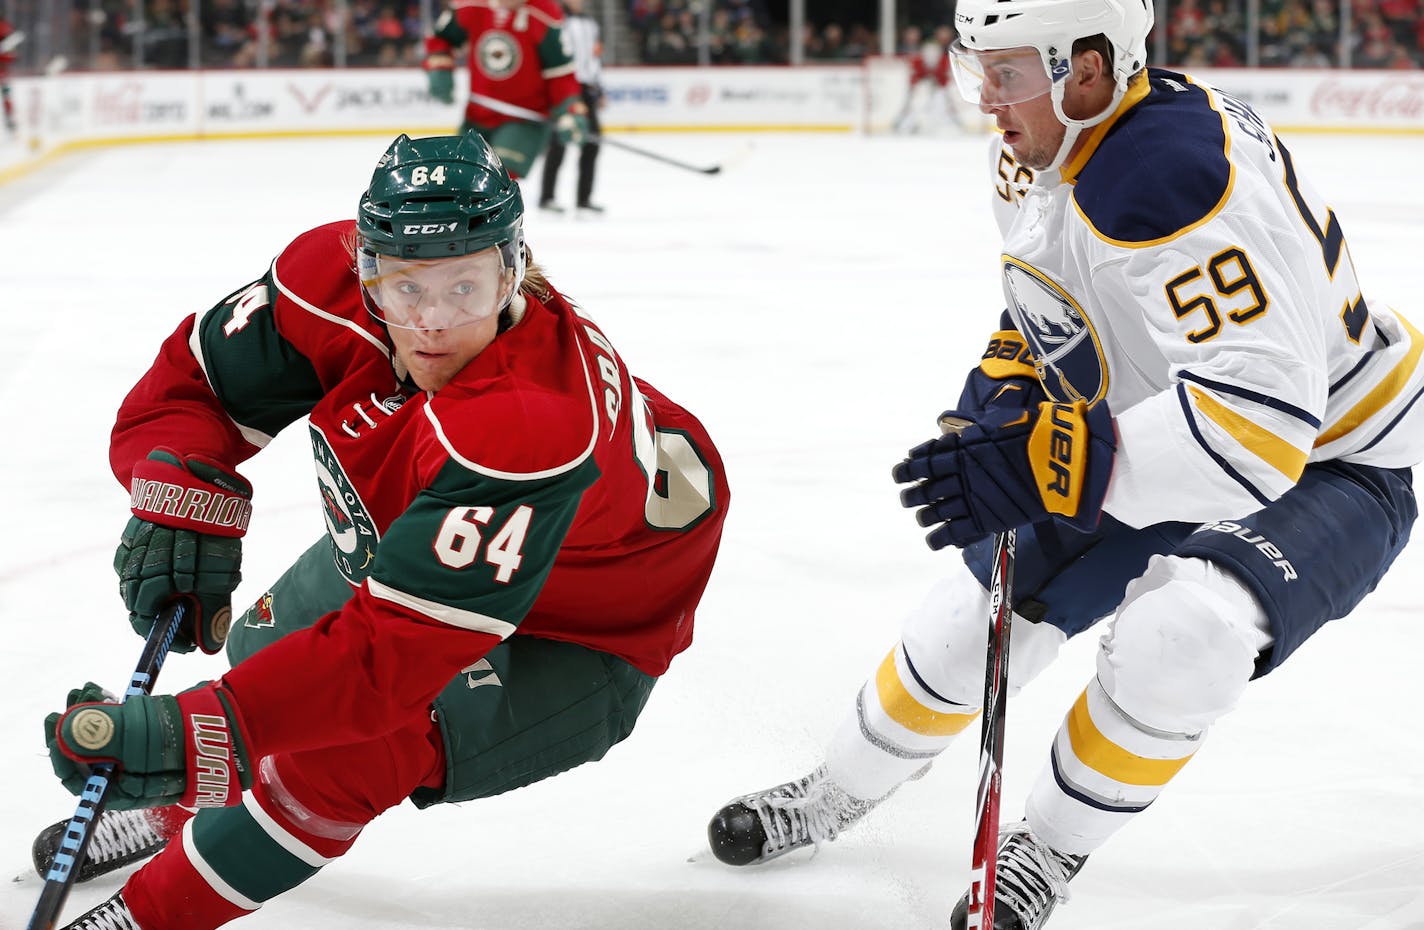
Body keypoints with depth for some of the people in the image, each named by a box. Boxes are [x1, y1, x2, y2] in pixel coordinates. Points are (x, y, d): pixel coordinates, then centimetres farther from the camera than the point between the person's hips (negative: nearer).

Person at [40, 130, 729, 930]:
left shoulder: (534, 422, -45)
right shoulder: (335, 275, -26)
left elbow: (397, 648, -47)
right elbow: (194, 380, -11)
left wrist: (189, 733, -53)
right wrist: (182, 503, -32)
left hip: (573, 630, -7)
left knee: (348, 749, -26)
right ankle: (175, 809, 56)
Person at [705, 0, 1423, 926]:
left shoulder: (1177, 175, -37)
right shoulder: (1036, 155, -7)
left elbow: (1260, 419, -44)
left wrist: (1046, 463, -46)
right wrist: (1007, 380, -5)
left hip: (1329, 462, -8)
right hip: (1159, 438, 8)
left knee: (1179, 633, -34)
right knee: (978, 614, 9)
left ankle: (1048, 850, -9)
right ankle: (835, 795, 37)